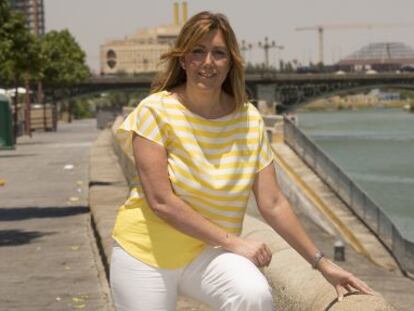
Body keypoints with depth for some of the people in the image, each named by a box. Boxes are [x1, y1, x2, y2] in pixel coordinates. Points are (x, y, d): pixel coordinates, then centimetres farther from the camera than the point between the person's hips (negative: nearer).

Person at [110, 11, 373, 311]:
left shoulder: (249, 120, -4)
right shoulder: (155, 111, -14)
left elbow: (273, 204, -1)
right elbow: (160, 201, -19)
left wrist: (321, 263, -3)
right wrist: (233, 241, -19)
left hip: (208, 252, 2)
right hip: (146, 252, -2)